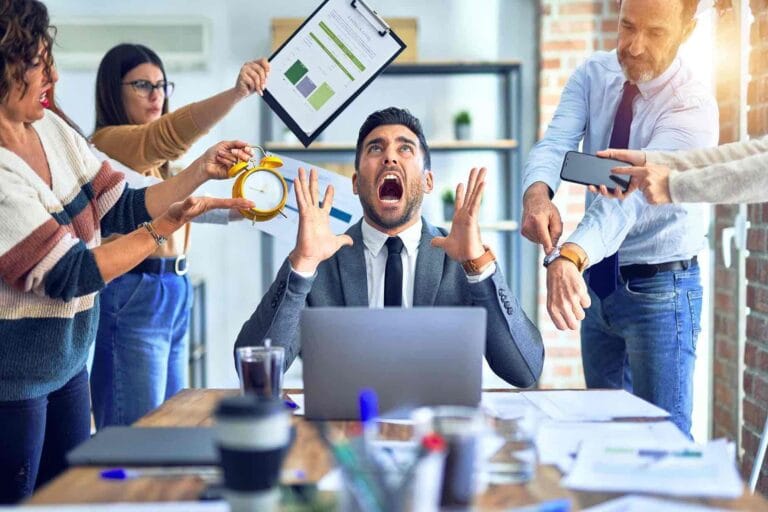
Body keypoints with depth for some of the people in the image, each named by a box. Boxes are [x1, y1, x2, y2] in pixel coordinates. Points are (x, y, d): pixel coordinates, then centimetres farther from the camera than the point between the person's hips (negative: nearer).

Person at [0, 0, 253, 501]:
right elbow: (69, 275, -23)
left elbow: (122, 209, 6)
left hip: (68, 363, 7)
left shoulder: (52, 128, 0)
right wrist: (167, 225, -21)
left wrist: (203, 169, -3)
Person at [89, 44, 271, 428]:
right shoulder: (108, 141, -10)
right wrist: (237, 93, -43)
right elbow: (168, 134, -30)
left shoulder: (155, 161, 19)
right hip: (132, 296, -10)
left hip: (174, 294, 10)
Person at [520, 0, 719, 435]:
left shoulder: (693, 107, -21)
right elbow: (556, 144, -18)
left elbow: (633, 192, -34)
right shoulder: (594, 75, -3)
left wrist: (569, 257, -51)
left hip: (659, 289, -6)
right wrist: (537, 192, -42)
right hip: (597, 281, 6)